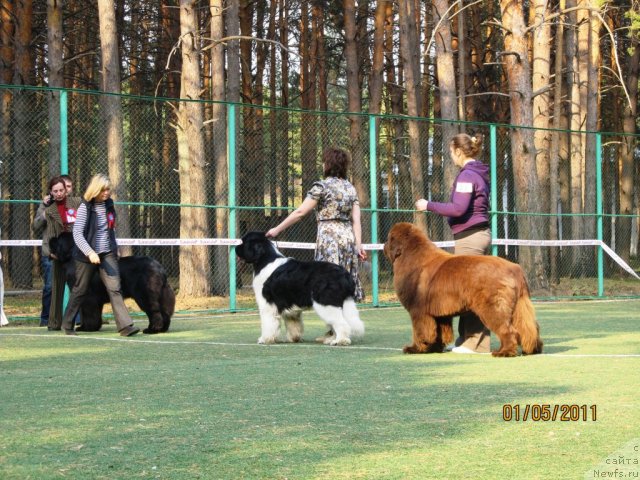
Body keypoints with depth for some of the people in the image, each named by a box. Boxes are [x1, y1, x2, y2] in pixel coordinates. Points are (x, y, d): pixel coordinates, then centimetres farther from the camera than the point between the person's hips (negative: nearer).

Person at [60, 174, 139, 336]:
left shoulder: (109, 204, 7)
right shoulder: (85, 207, -10)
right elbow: (77, 234, -15)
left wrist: (114, 248, 20)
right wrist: (90, 252, -24)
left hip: (107, 253, 4)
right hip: (87, 255, -4)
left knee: (115, 288, -10)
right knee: (80, 290, 7)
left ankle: (125, 325, -18)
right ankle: (67, 324, 25)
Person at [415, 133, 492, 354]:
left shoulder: (467, 175, -13)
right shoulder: (479, 174, 15)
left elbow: (458, 209, -21)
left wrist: (429, 206, -12)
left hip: (469, 237, -10)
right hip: (480, 234, 10)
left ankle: (476, 342, -3)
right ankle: (466, 339, 14)